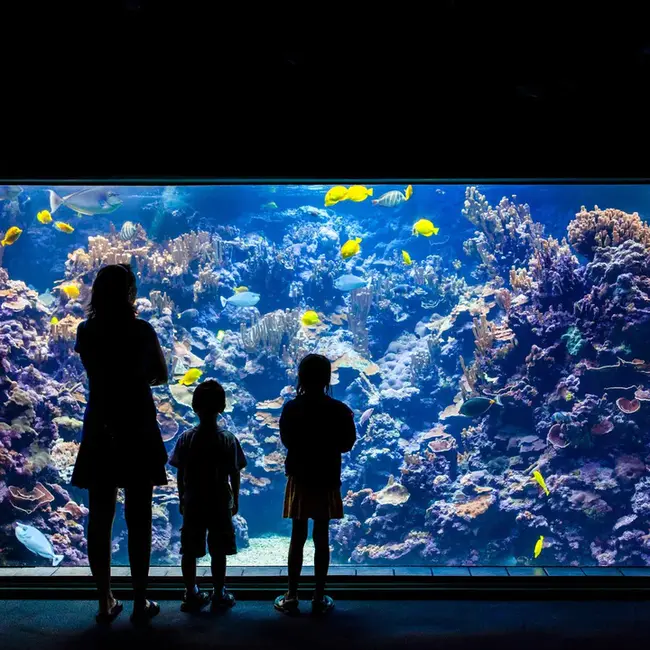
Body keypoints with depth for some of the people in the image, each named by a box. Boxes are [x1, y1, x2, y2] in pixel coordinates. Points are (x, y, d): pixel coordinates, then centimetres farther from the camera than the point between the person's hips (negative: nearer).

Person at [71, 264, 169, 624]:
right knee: (138, 517, 5)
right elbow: (161, 375, 4)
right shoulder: (141, 330, -8)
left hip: (99, 431, 3)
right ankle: (140, 602, 11)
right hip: (138, 430, -3)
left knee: (100, 517, 8)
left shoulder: (86, 331, 0)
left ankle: (105, 602, 15)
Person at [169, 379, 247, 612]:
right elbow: (234, 474, -5)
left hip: (192, 503, 1)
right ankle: (219, 594, 16)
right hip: (220, 503, -1)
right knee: (218, 552, 9)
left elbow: (180, 474, -3)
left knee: (189, 551, 11)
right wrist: (235, 500, 7)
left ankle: (191, 594, 17)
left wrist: (182, 499, 10)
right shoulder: (228, 439, -10)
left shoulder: (186, 438, -8)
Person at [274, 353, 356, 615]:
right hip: (327, 481, 0)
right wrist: (348, 421, 13)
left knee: (297, 538, 8)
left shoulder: (291, 408, -8)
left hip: (299, 481, 1)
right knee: (322, 539, 7)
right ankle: (319, 598, 13)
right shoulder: (338, 410, -11)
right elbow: (346, 445, -3)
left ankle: (291, 597, 13)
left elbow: (286, 440, 4)